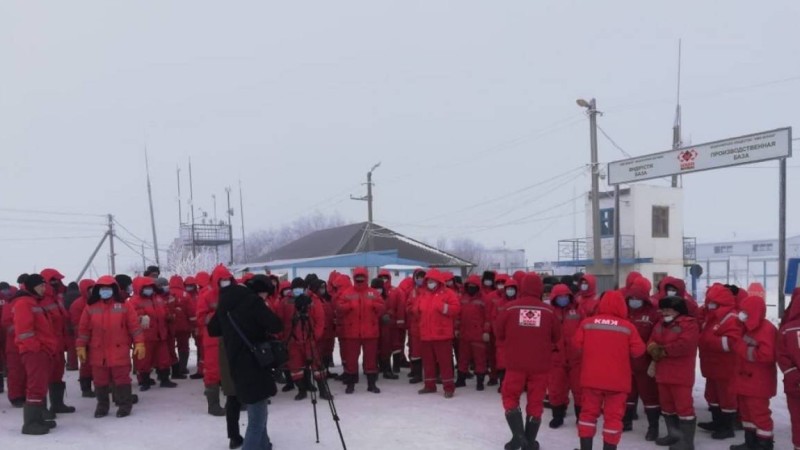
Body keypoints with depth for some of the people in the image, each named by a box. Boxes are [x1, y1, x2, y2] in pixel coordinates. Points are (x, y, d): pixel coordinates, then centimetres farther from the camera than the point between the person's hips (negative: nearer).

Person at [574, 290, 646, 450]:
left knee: (588, 412, 14)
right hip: (617, 380, -2)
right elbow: (638, 350, -4)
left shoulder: (587, 323, -2)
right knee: (613, 416, 7)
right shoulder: (628, 327, -5)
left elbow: (577, 345, 1)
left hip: (591, 377, 2)